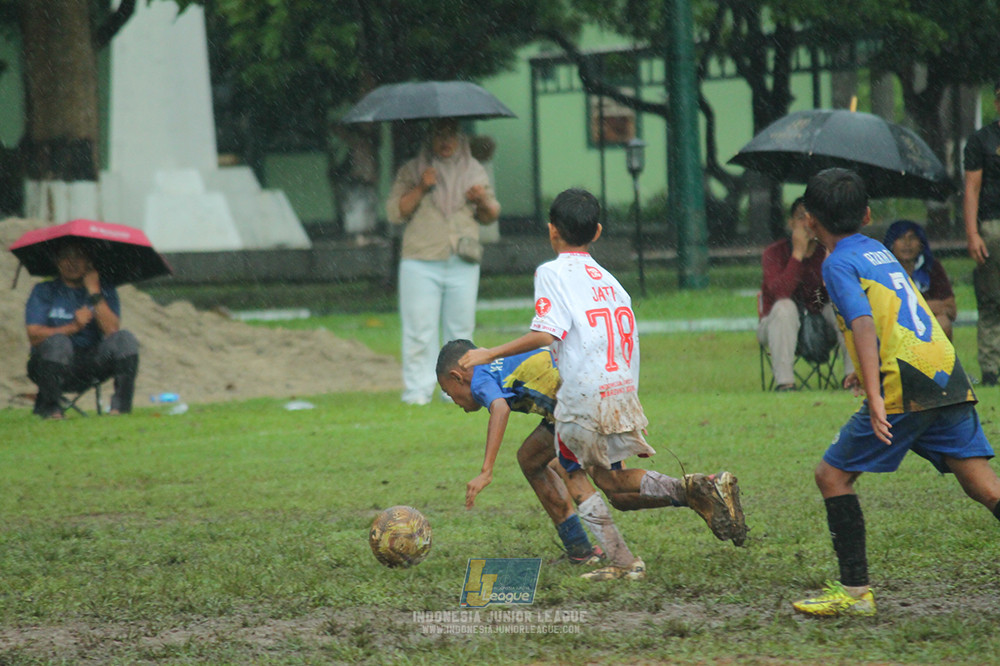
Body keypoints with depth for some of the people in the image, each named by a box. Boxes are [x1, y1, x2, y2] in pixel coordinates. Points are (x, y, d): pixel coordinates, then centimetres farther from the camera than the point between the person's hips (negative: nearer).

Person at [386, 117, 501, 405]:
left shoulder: (474, 171, 15)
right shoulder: (412, 170, 8)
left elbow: (490, 217, 17)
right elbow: (394, 213, 1)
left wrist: (483, 201, -5)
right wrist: (420, 189, -12)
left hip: (463, 265, 2)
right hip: (422, 261, -2)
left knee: (460, 328, 2)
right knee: (420, 330, -8)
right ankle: (417, 390, -5)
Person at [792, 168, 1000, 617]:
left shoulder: (839, 263, -1)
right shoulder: (879, 251, 23)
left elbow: (864, 325, -17)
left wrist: (875, 399, -26)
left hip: (905, 388, -7)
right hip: (948, 376, 7)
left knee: (833, 475, 6)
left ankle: (855, 592, 4)